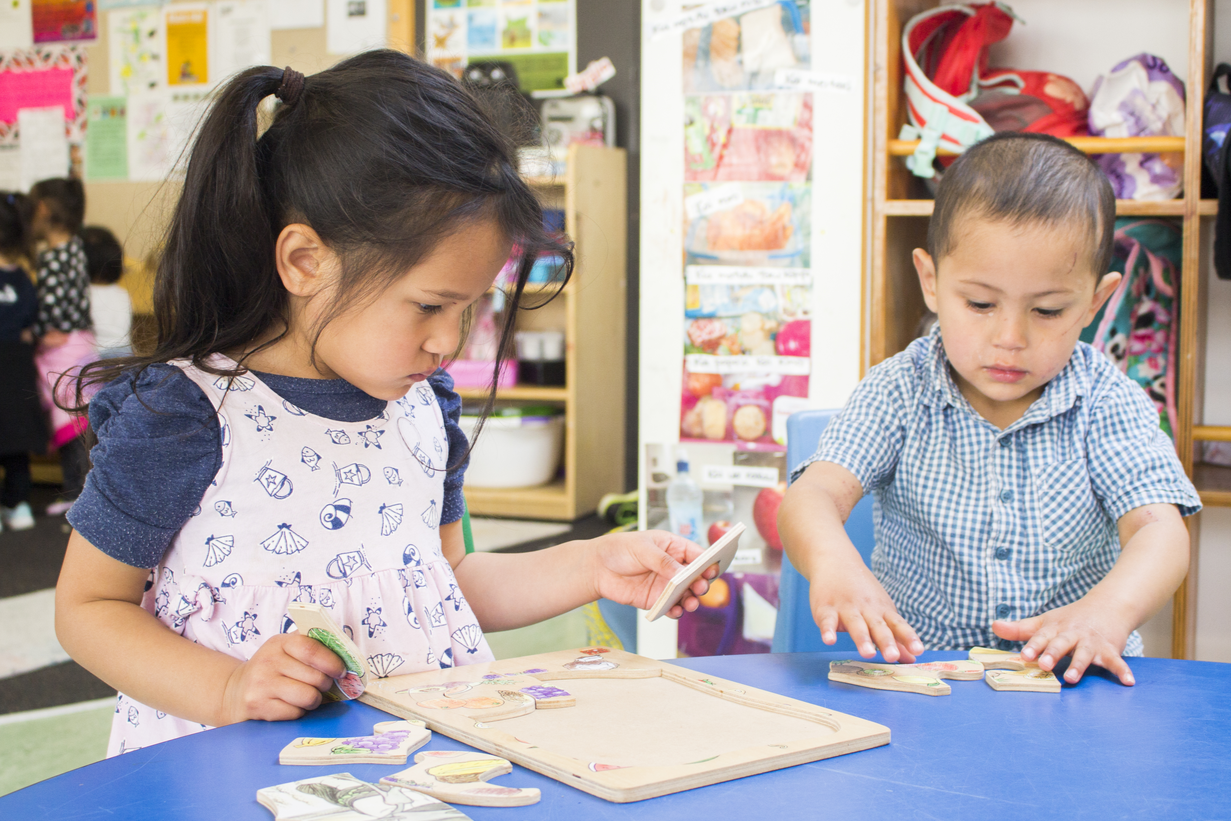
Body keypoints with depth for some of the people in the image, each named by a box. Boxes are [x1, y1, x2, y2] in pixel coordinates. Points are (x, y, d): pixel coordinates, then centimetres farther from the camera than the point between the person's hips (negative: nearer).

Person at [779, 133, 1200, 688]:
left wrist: (1107, 611, -36)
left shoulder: (1107, 403, -2)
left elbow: (1158, 530, -12)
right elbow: (812, 496, -15)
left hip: (1075, 679, 1)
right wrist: (832, 562, -41)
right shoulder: (898, 393, -3)